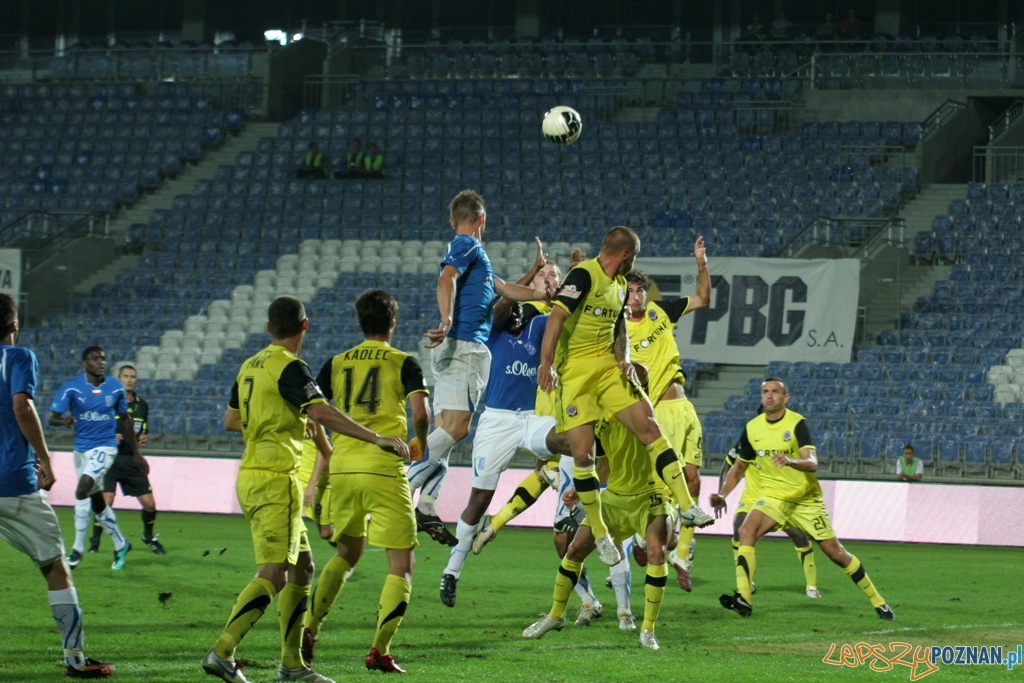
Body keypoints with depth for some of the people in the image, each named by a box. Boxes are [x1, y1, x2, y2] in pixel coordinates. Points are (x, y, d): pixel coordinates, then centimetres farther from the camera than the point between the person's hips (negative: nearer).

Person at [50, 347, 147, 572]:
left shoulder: (116, 387, -2)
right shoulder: (72, 387, -8)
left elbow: (125, 420, 11)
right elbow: (52, 417, -13)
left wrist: (136, 454, 16)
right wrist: (62, 420, -38)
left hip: (105, 447, -2)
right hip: (81, 449, 2)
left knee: (82, 491, -22)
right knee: (97, 501, 11)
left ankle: (78, 549, -14)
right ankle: (120, 545, 31)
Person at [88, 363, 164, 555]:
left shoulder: (142, 405, 12)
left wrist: (144, 438, 0)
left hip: (132, 460, 4)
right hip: (110, 458, -4)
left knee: (149, 503, 0)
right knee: (106, 501, -17)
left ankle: (149, 537, 26)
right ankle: (95, 541, 1)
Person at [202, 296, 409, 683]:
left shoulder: (250, 366, 14)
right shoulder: (289, 368, -12)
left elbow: (230, 421, 24)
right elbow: (321, 412, -26)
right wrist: (376, 438, -28)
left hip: (251, 476, 9)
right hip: (275, 479, -9)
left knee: (301, 567, 14)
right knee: (272, 575, -13)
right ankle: (222, 652, -23)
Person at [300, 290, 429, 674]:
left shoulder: (336, 364, 10)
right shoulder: (403, 363, 0)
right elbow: (420, 413, -11)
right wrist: (420, 445, 9)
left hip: (342, 468, 4)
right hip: (385, 469, -4)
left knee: (347, 554, 25)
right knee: (401, 566, 0)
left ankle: (309, 628, 19)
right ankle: (380, 650, -12)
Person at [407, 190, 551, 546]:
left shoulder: (470, 251, 28)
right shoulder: (468, 246, -1)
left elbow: (504, 288, 37)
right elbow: (446, 278, -19)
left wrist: (547, 294, 43)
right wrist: (447, 320, -34)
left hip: (468, 348, 10)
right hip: (463, 345, -10)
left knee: (448, 429, 5)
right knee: (456, 426, -17)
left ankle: (426, 508, 1)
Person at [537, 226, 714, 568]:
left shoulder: (619, 284, 14)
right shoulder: (584, 275, -13)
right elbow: (557, 317, -22)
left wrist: (624, 358, 1)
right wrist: (546, 362, -31)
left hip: (609, 368, 7)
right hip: (574, 371, -7)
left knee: (651, 429, -4)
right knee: (583, 453, -9)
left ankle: (687, 508, -3)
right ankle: (599, 534, 2)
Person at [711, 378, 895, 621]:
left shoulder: (797, 423, -15)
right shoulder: (752, 428, -1)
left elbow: (812, 462, -29)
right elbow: (739, 467, 12)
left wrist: (791, 460, -50)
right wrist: (722, 494, -3)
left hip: (806, 499, -3)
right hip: (773, 495, 3)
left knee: (835, 552, -1)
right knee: (746, 531, -26)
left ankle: (877, 601, 16)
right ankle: (742, 599, -32)